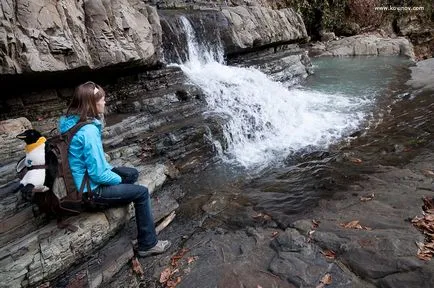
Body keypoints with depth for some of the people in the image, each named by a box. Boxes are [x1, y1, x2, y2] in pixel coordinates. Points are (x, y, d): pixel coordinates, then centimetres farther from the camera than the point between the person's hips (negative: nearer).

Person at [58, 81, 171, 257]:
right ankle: (148, 244, 6)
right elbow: (98, 174, -27)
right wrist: (118, 179, -8)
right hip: (89, 189, -9)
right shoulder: (88, 131, -29)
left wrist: (111, 170, 7)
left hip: (82, 180, 9)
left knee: (132, 174, 18)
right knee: (141, 193, -4)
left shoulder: (71, 121, 1)